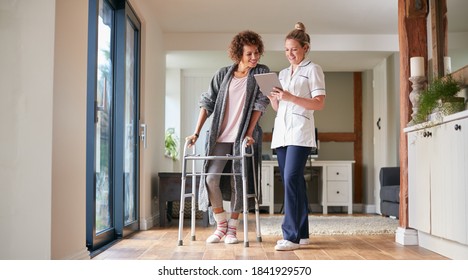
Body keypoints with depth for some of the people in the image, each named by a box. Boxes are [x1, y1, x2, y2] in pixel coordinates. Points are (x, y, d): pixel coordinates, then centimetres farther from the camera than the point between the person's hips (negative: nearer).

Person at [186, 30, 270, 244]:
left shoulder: (262, 73, 2)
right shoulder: (223, 74, 6)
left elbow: (260, 104, -3)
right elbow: (207, 103, 7)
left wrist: (248, 134, -11)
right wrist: (196, 133, 0)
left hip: (243, 137, -1)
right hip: (220, 137, 1)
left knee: (238, 182, 1)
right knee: (210, 178, -10)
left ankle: (232, 229, 17)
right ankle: (221, 224, 9)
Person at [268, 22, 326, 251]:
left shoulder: (313, 70, 4)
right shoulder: (283, 73, 22)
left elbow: (319, 103, -5)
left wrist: (291, 97, -15)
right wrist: (272, 97, 0)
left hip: (300, 131, -6)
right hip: (281, 131, 6)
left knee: (291, 179, -16)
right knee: (293, 181, 6)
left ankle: (291, 235, -15)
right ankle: (301, 233, 12)